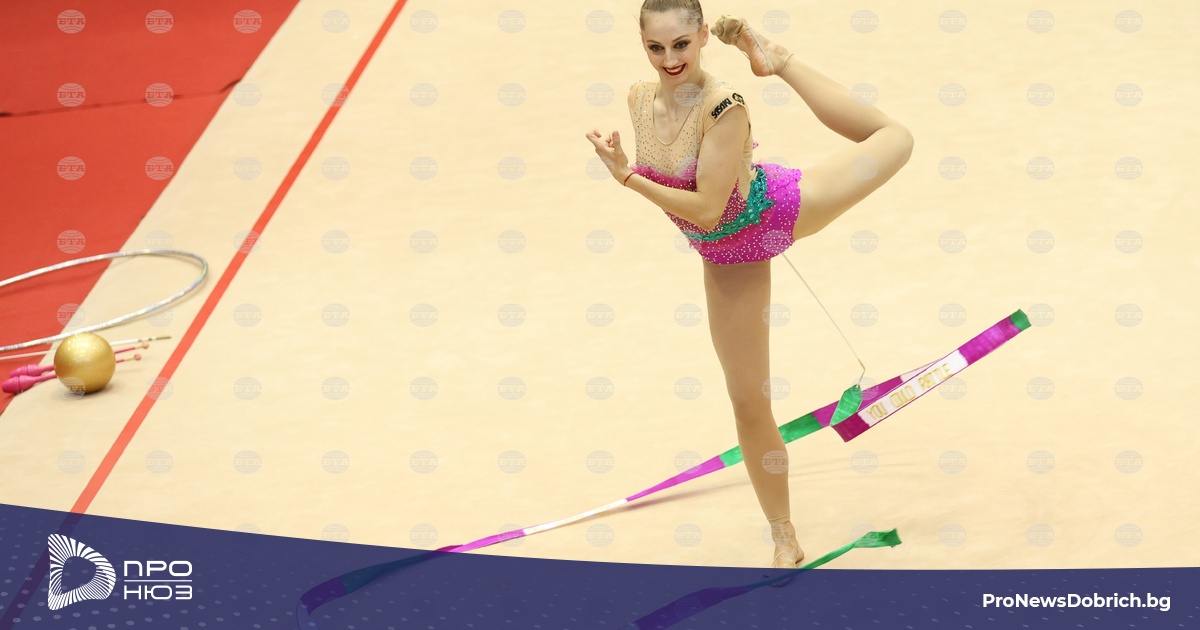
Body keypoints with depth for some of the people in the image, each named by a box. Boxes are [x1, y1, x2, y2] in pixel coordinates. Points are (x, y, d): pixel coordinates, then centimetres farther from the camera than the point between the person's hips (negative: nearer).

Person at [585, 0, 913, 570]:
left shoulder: (723, 106, -30)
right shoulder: (640, 99, -11)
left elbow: (707, 210, -30)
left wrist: (628, 178, -29)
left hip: (781, 208, -5)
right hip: (729, 258, 5)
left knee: (892, 139, 16)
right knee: (747, 399, 7)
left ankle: (778, 61, 29)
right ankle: (785, 542, 22)